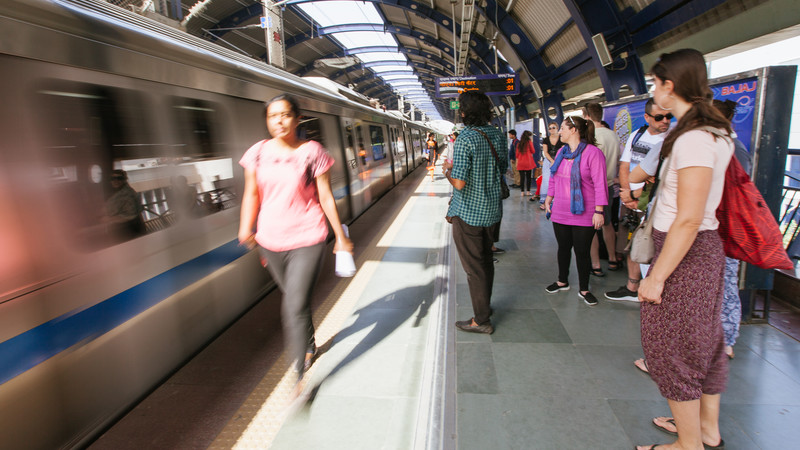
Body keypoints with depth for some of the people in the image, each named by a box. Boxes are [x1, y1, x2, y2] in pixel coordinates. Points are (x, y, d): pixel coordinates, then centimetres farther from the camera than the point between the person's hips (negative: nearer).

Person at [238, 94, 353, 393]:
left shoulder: (312, 152, -5)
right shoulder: (258, 152, 4)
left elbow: (326, 198, -3)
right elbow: (252, 194, 6)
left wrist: (340, 236, 0)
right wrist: (246, 227, -9)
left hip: (307, 240, -4)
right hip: (271, 241, 4)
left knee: (296, 306, -8)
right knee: (291, 299, 20)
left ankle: (299, 374, 5)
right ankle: (309, 345, 46)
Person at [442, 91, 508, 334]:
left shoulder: (465, 139, -21)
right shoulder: (497, 135, 2)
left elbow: (459, 183, -25)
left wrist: (447, 169, -3)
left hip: (468, 213, -7)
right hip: (492, 210, 7)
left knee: (474, 267, 4)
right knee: (486, 261, 22)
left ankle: (481, 320, 16)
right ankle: (485, 304, 40)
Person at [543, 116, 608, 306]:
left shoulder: (593, 153, -12)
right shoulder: (561, 152, 10)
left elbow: (600, 184, -14)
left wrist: (599, 211, -15)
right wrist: (548, 200, 15)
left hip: (583, 214, -5)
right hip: (560, 212, 6)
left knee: (582, 251, 4)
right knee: (563, 248, 16)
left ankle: (584, 290, 19)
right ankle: (562, 281, 33)